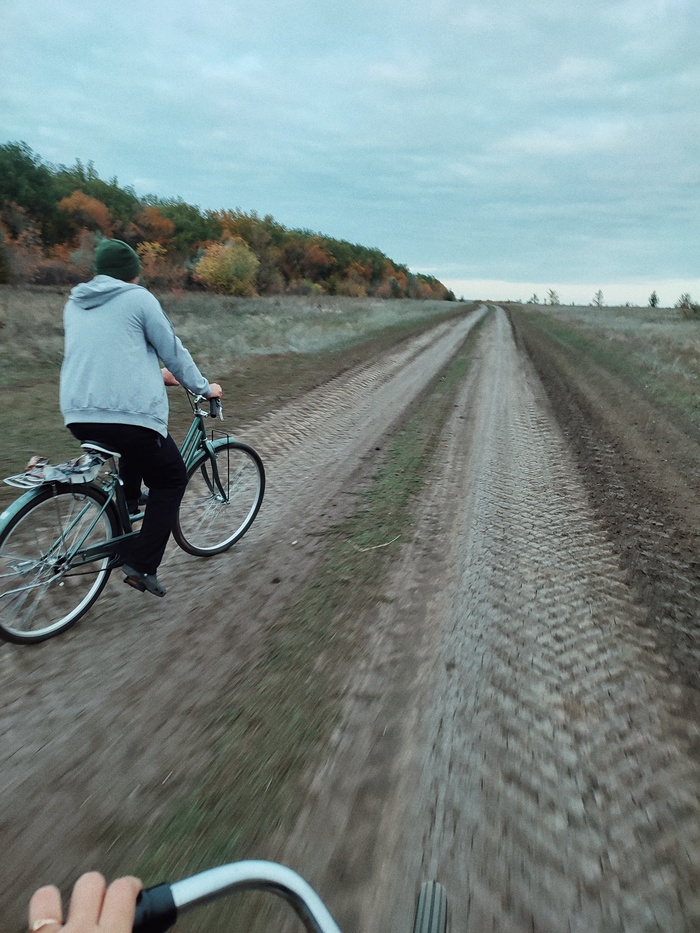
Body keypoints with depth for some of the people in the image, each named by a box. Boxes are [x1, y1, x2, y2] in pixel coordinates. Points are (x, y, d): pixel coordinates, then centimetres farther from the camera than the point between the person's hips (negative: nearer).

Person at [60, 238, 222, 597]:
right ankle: (141, 564, 3)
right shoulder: (138, 298, 0)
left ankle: (126, 506, 34)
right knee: (171, 479, 11)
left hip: (79, 416, 7)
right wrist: (204, 388, 17)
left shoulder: (74, 304, 20)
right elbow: (173, 350, 2)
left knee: (135, 449, 36)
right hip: (130, 413, -7)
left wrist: (154, 372, 39)